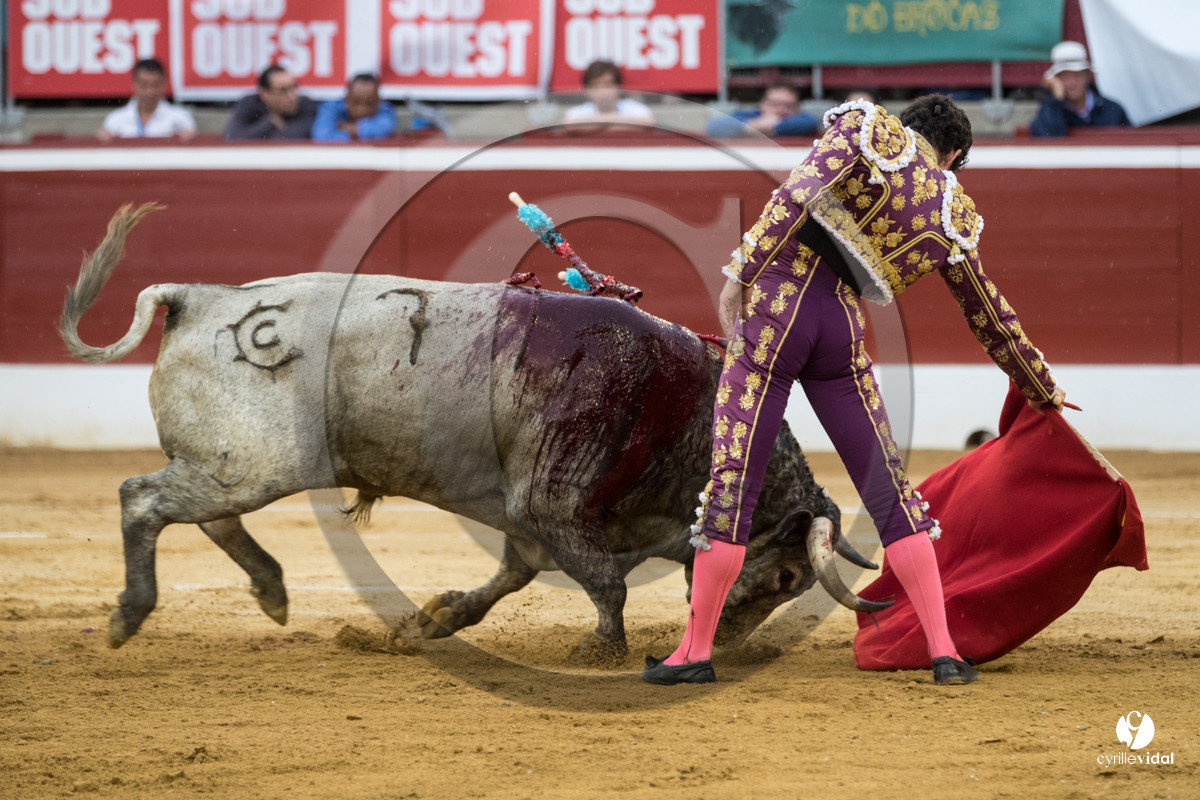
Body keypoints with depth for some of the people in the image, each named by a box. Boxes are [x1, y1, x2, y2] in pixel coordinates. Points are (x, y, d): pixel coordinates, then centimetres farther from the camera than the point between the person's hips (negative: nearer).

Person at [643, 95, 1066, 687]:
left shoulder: (866, 127, 6)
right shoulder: (952, 216, 15)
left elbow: (797, 196, -12)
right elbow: (990, 316, 26)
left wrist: (741, 271, -13)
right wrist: (1042, 389, 39)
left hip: (776, 300, -3)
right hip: (842, 327, 3)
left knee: (733, 483, 1)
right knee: (889, 491, 10)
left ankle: (696, 653, 5)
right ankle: (944, 653, 7)